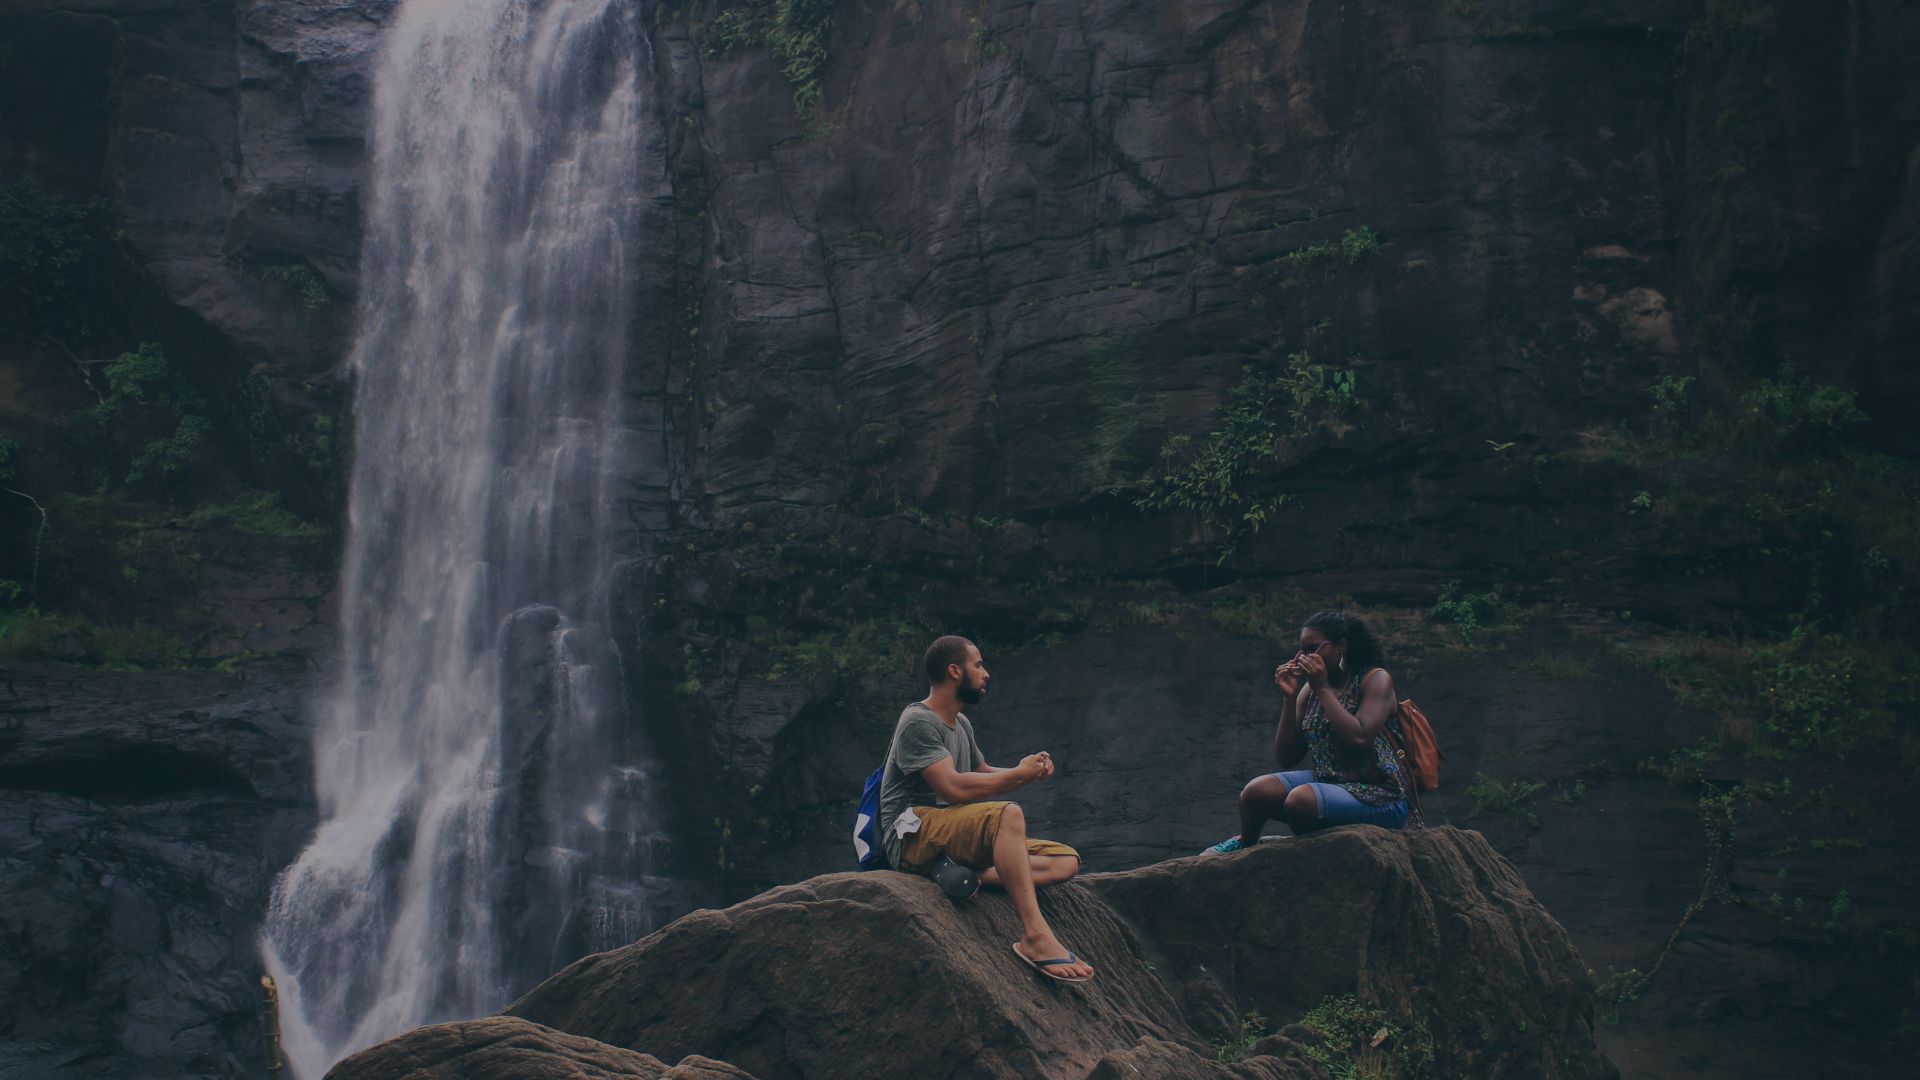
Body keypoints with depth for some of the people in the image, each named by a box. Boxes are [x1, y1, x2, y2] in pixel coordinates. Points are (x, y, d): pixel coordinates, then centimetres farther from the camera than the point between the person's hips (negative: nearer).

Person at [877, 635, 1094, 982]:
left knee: (1066, 861, -5)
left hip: (954, 837, 10)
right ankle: (1034, 935, -41)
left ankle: (974, 875, -28)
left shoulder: (960, 724, 20)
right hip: (913, 837, -9)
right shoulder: (918, 722, -10)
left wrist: (1030, 771, 9)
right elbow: (955, 788, -22)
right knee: (1008, 814, -36)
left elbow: (984, 774, 30)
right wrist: (1020, 774, -10)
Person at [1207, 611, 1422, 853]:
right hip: (1328, 783, 6)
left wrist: (1323, 688, -16)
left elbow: (1359, 738, -24)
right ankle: (1245, 844, 11)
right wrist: (1290, 698, -2)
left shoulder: (1376, 679, -6)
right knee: (1256, 791, -19)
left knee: (1301, 800, -32)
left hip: (1377, 795, -6)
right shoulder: (1309, 689, 10)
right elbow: (1285, 758, 7)